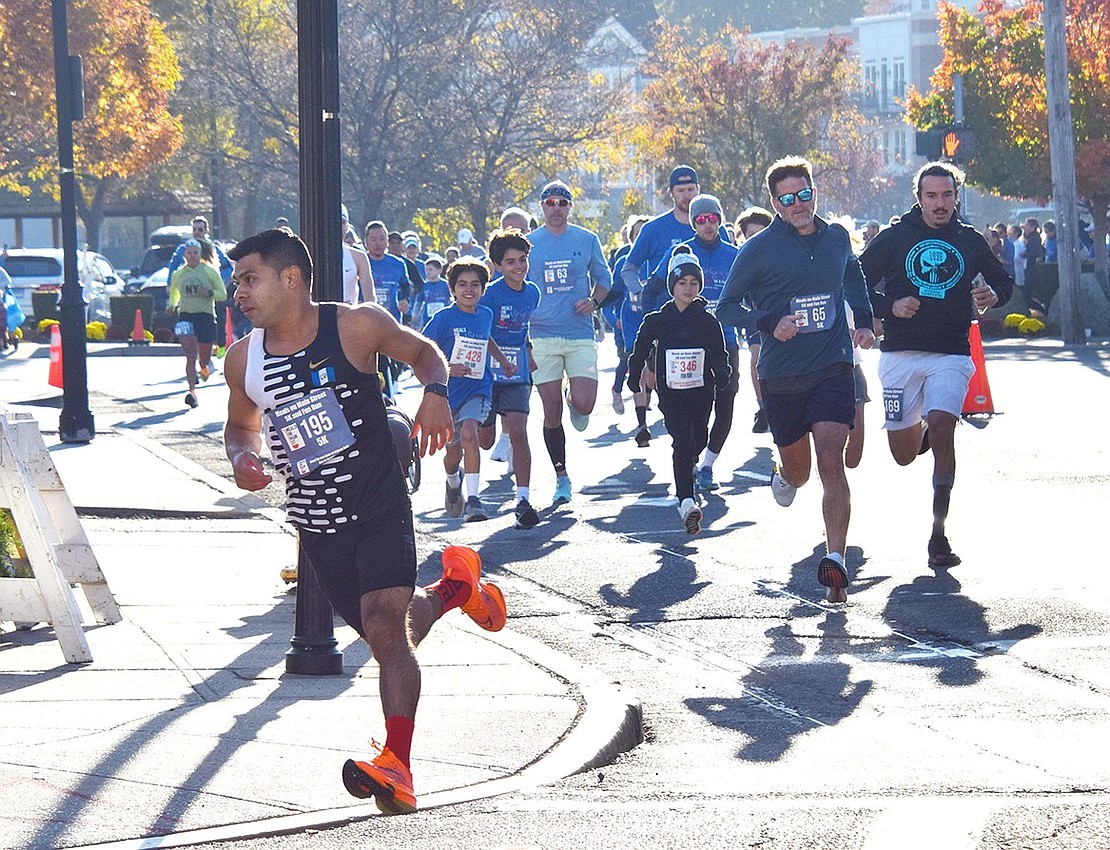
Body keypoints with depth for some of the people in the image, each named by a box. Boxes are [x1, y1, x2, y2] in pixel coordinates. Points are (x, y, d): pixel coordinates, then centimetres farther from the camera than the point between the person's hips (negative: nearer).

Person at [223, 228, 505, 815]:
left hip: (380, 509, -5)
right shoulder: (244, 359, 0)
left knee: (385, 625, -22)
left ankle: (396, 768, -28)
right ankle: (454, 586, 47)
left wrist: (435, 393, -16)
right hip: (316, 525, 5)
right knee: (383, 635, 16)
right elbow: (240, 424, 18)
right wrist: (241, 457, -5)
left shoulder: (356, 326, -11)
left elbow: (422, 352, 6)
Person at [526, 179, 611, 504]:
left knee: (584, 404, -14)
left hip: (580, 334, 0)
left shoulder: (587, 240, 5)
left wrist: (594, 300, -6)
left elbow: (603, 277, 15)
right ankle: (561, 477, 12)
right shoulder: (528, 244, 4)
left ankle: (574, 404, 25)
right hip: (542, 336, 0)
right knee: (552, 413, 1)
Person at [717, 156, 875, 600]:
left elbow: (853, 276, 28)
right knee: (797, 471, 14)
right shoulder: (758, 250, -6)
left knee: (831, 463, -16)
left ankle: (835, 559, -19)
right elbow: (726, 308, -1)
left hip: (832, 369, 1)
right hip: (781, 376, -1)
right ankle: (782, 478, 52)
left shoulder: (836, 239, 5)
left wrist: (864, 322, 14)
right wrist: (770, 324, -17)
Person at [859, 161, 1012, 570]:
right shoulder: (895, 237, 3)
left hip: (951, 355, 0)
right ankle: (920, 429, 42)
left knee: (943, 427, -22)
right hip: (901, 355, 0)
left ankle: (938, 534, -16)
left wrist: (994, 295, -2)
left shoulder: (970, 241, 8)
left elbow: (1003, 281, 21)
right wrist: (890, 307, -11)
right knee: (904, 456, 2)